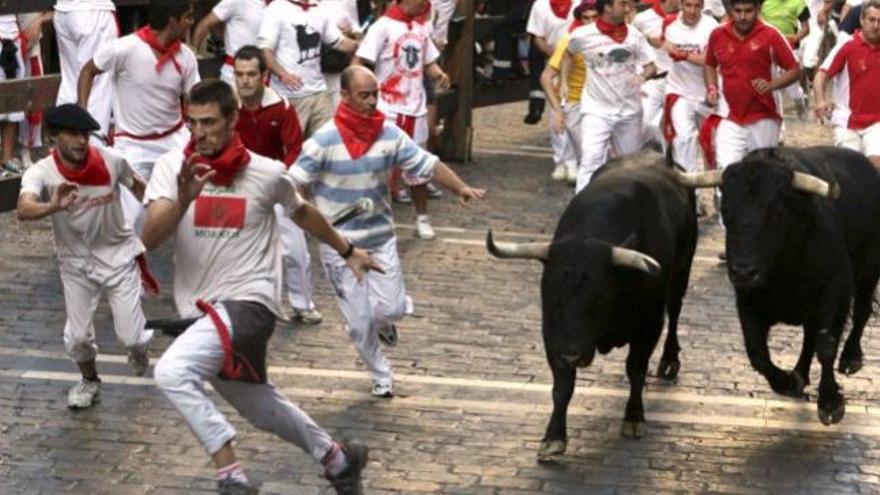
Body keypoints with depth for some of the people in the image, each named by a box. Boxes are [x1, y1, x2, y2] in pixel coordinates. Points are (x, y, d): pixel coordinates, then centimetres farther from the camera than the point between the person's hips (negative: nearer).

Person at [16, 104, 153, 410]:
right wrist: (52, 207, -63)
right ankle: (89, 381, 35)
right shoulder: (41, 173, -22)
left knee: (131, 336, -5)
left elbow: (138, 187, 3)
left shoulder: (111, 161, -18)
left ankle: (140, 346, 34)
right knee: (77, 337, 2)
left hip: (118, 255, 0)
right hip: (75, 262, 0)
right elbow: (24, 210, -43)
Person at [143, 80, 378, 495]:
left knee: (171, 372, -29)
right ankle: (338, 459, 45)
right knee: (260, 407, 22)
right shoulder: (172, 167, -5)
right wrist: (183, 200, -34)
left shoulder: (267, 173, -7)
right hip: (203, 311, 5)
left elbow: (301, 212, 15)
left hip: (248, 304, -5)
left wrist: (347, 251, 26)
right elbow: (150, 239, -17)